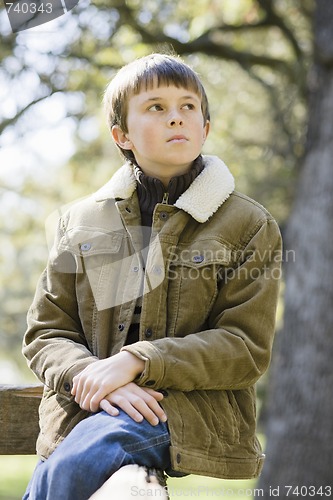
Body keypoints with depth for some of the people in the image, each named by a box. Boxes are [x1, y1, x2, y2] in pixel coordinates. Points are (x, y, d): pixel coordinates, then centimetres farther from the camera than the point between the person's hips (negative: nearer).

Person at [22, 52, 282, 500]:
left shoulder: (249, 226, 6)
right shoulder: (81, 222, 14)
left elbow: (246, 349, -2)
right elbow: (46, 333, 10)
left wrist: (135, 362, -15)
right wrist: (92, 376, -13)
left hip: (196, 406, -2)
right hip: (88, 405, 3)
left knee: (75, 460, -31)